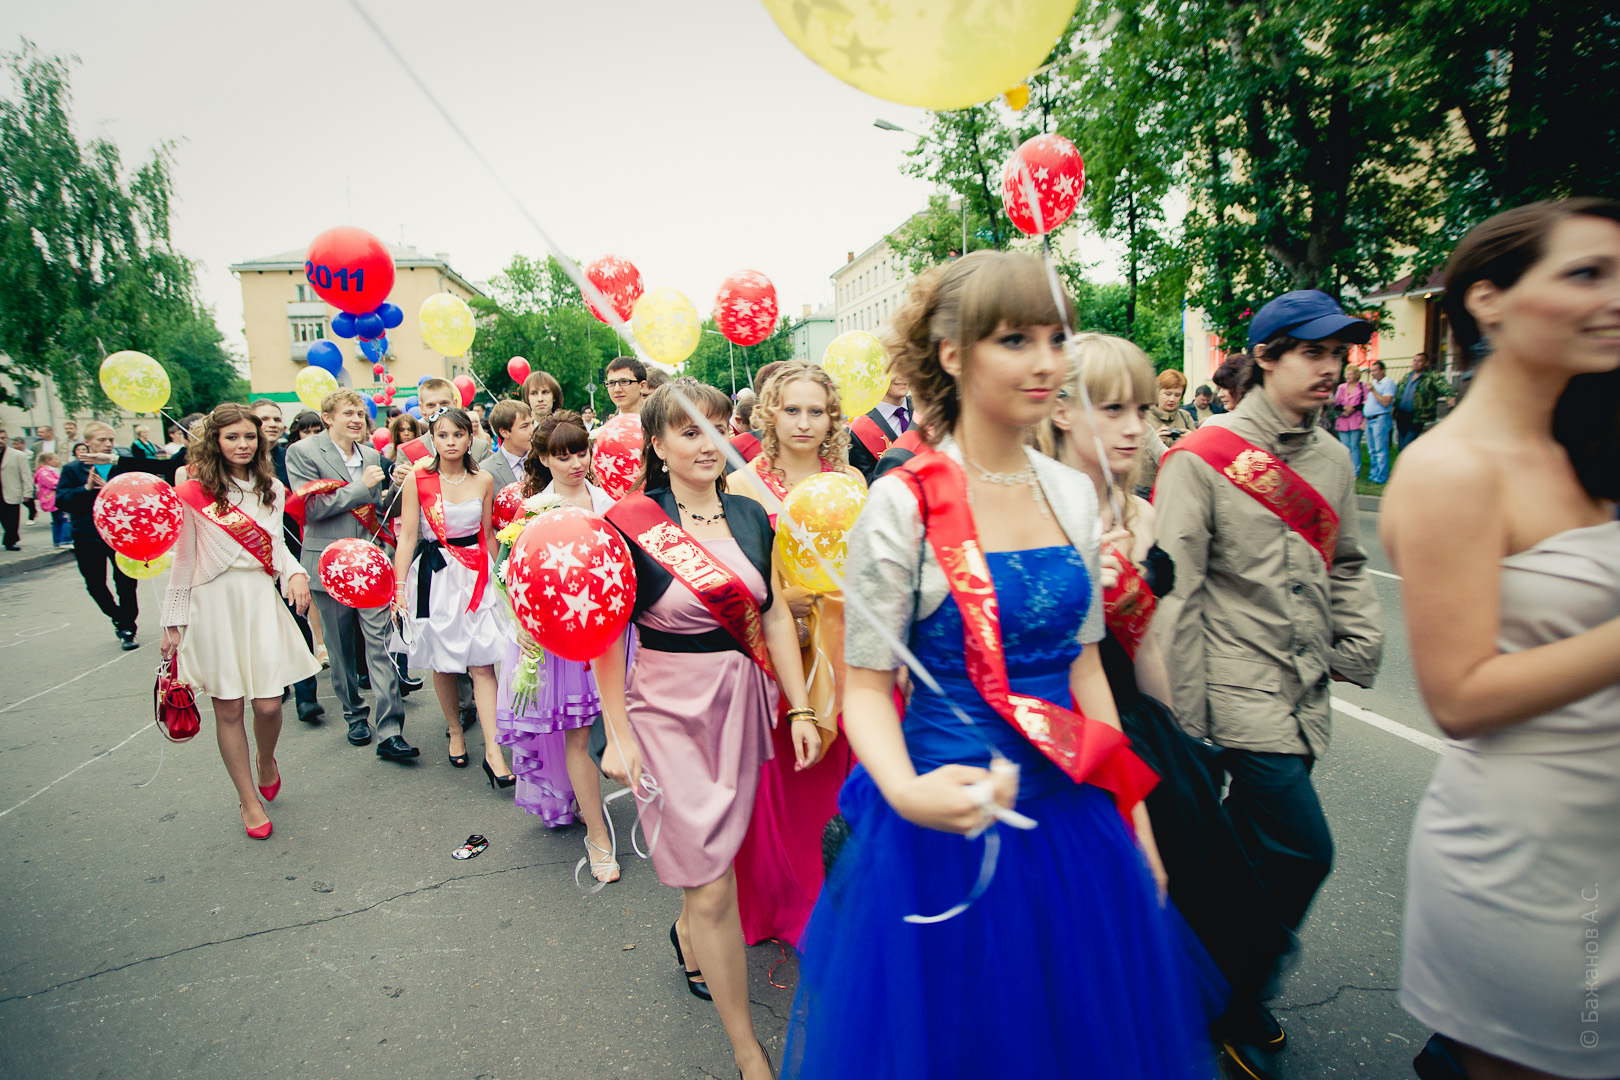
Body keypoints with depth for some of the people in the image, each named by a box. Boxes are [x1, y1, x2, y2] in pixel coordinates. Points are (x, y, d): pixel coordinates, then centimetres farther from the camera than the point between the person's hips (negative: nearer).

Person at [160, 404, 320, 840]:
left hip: (260, 599, 3)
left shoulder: (271, 489, 9)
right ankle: (249, 800, 19)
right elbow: (183, 559, 1)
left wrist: (295, 574, -5)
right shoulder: (192, 492, -3)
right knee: (228, 707, 4)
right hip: (213, 603, -2)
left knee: (269, 704, -3)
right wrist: (174, 624, 3)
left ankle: (266, 761, 31)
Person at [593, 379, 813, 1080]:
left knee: (712, 843, 18)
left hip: (744, 700, 4)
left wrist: (799, 707, 3)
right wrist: (617, 733, -7)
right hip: (669, 707, -4)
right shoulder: (632, 523, -10)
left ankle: (688, 933, 52)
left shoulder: (750, 515, 3)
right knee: (714, 890, -1)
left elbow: (774, 612, 5)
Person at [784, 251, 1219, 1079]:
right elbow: (867, 685, -12)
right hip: (951, 822, -5)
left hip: (1073, 818, 5)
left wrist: (1131, 814, 11)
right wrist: (908, 792, -30)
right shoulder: (905, 503, -15)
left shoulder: (1072, 494, 1)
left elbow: (1082, 664, 9)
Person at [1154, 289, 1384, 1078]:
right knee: (1301, 849, -6)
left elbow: (1344, 566, 23)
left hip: (1302, 693, 7)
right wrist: (1185, 716, -14)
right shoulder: (1202, 459, -10)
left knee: (1248, 847, 13)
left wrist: (1359, 648, 9)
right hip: (1240, 693, -7)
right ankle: (1235, 1003, 17)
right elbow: (1175, 593, -13)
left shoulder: (1332, 458, 12)